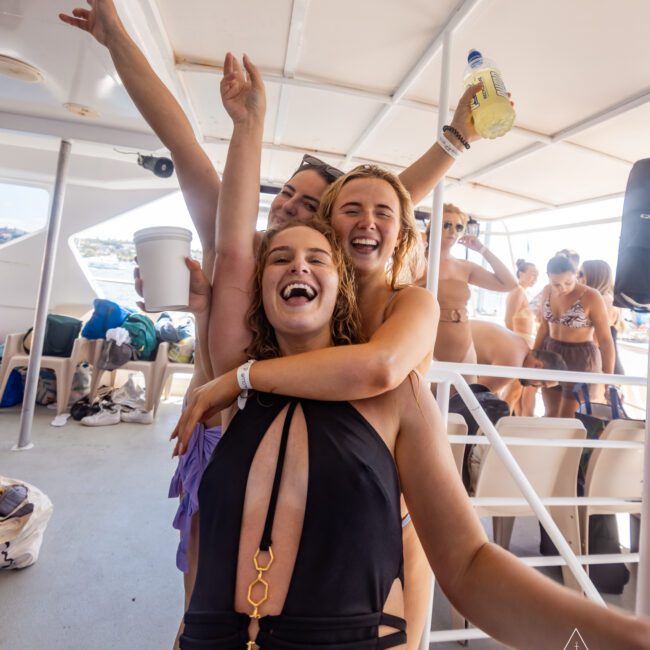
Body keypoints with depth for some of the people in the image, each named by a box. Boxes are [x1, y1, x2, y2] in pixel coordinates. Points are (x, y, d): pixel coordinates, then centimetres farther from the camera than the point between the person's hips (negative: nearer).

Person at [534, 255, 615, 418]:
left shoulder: (591, 297, -17)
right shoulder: (547, 292, -1)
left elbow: (605, 340, -16)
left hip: (580, 358, -5)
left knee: (566, 420, 2)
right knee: (551, 415, 14)